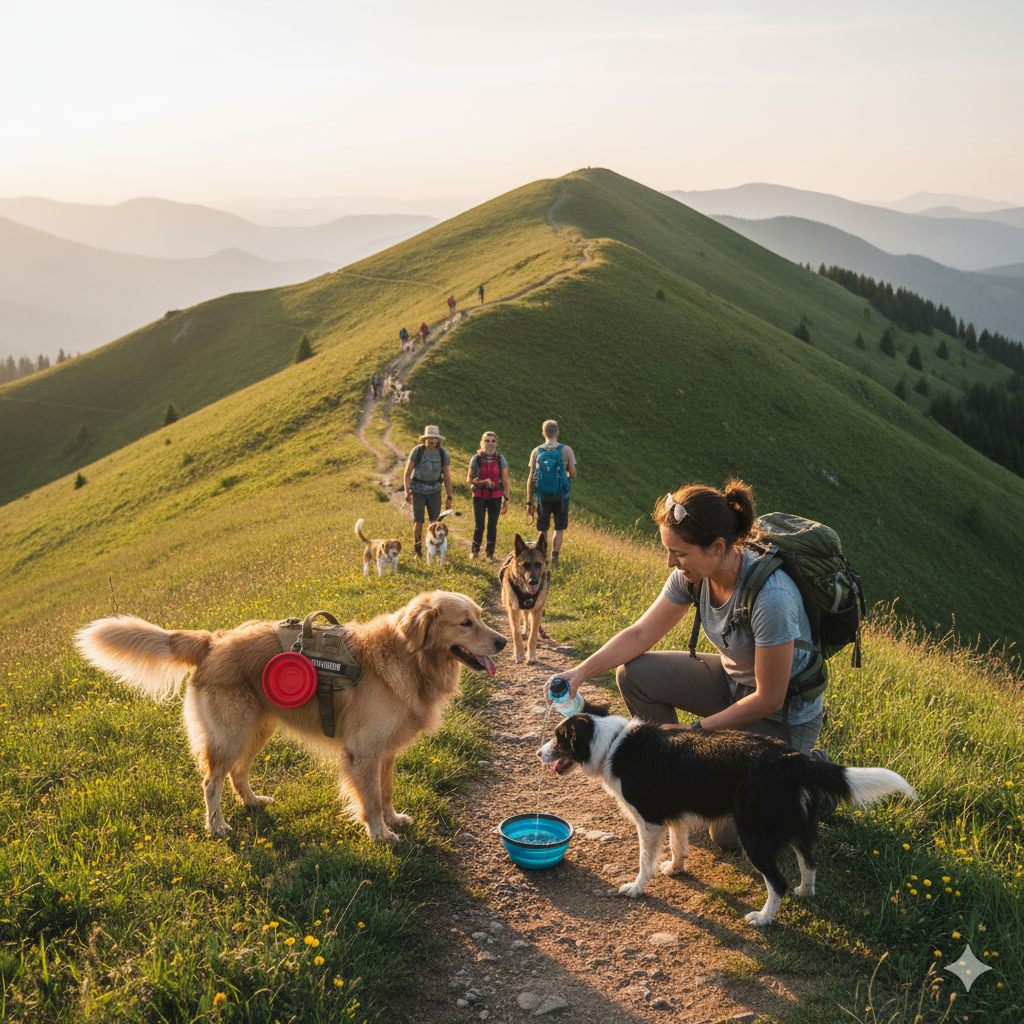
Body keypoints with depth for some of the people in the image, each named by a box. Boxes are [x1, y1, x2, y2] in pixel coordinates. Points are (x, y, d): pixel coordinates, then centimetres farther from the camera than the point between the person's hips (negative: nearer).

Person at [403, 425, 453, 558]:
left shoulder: (443, 454, -13)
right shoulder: (417, 451, -17)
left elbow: (447, 476, -4)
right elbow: (407, 471, -10)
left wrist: (449, 497, -4)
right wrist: (407, 491, -19)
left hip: (434, 492, 1)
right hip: (418, 491, -1)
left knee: (435, 521, -9)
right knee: (418, 522, -2)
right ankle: (418, 551, 18)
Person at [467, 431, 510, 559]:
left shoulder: (500, 459, 0)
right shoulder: (476, 459, -2)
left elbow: (505, 481, 4)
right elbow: (469, 479, 5)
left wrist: (506, 500, 1)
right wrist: (482, 482, -13)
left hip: (495, 497, 1)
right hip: (479, 497, -1)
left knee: (492, 526, 0)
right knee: (479, 526, -2)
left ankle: (490, 553, 15)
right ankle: (474, 551, 19)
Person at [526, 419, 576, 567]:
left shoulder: (536, 452, -1)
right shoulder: (566, 450, -4)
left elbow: (531, 479, -1)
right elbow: (573, 474, -3)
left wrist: (529, 501, 4)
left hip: (542, 496, 1)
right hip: (561, 495, -1)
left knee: (542, 530, 12)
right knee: (558, 529, 9)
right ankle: (554, 556, -4)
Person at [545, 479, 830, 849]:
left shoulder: (771, 596, -35)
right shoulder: (694, 574, -14)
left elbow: (769, 698, -26)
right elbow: (640, 634, -5)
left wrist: (696, 730, -18)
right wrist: (581, 672, -18)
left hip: (784, 716, -7)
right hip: (732, 680, 7)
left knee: (728, 832, -8)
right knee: (634, 674, -9)